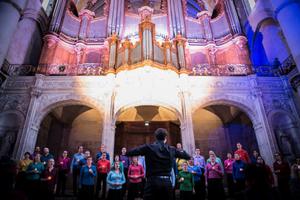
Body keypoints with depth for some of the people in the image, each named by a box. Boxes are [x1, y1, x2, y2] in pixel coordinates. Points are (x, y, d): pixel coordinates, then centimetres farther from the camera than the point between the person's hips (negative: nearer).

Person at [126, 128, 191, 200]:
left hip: (153, 182, -2)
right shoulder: (172, 149, 6)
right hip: (167, 182, 3)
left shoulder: (148, 147, -3)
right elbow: (187, 156, 20)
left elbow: (129, 153, 1)